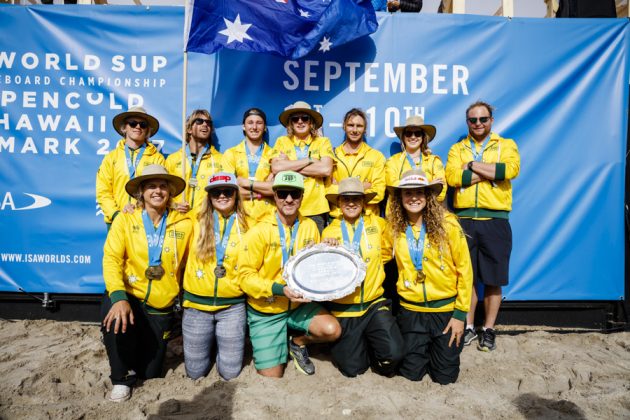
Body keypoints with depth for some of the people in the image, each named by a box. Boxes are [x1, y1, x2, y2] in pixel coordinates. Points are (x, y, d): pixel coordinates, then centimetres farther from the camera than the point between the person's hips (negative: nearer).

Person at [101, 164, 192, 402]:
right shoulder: (124, 220, -6)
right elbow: (111, 259, -15)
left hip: (161, 306, 2)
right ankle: (121, 378, -5)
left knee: (150, 372, 9)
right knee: (116, 322, -37)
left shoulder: (184, 224, -4)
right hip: (128, 296, -1)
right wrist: (118, 296, -30)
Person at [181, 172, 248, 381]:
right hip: (197, 304, 1)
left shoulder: (245, 226, -1)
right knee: (195, 371, 11)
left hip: (232, 306, -1)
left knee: (230, 372, 5)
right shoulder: (197, 223, 0)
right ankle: (208, 343, 40)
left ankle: (225, 346, 35)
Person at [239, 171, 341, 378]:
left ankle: (298, 342, 10)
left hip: (299, 304, 4)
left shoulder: (310, 226, -1)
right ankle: (265, 349, 30)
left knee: (332, 330, -21)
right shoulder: (260, 231, -15)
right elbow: (246, 275, -15)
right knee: (271, 375, -4)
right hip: (266, 312, -3)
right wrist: (281, 289, -27)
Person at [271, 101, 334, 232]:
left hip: (315, 210, 0)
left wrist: (289, 167, -6)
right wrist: (309, 160, -6)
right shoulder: (282, 141, 10)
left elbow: (326, 169, -10)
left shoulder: (323, 142, 7)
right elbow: (276, 168, -7)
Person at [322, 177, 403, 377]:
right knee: (352, 368, 2)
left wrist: (370, 262, 2)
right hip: (343, 308, 0)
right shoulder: (330, 231, 0)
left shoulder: (378, 224, 0)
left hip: (374, 304, 0)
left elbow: (387, 252, 16)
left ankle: (371, 344, 14)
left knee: (393, 353, -18)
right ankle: (356, 344, 33)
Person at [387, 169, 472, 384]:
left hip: (446, 309, -2)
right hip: (411, 309, 2)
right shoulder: (394, 227, -6)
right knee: (411, 372, 7)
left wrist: (460, 313, -7)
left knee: (445, 376, 7)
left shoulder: (447, 224, -13)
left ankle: (443, 346, 37)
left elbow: (464, 269, -7)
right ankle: (421, 345, 38)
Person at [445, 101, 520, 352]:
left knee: (493, 280, 5)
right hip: (464, 220, 1)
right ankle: (468, 327, 23)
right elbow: (452, 177, -9)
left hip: (495, 221, -1)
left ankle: (489, 330, 21)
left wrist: (473, 165, -9)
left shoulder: (506, 145, 9)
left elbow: (511, 169, -13)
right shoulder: (457, 149, 12)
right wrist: (492, 171, -9)